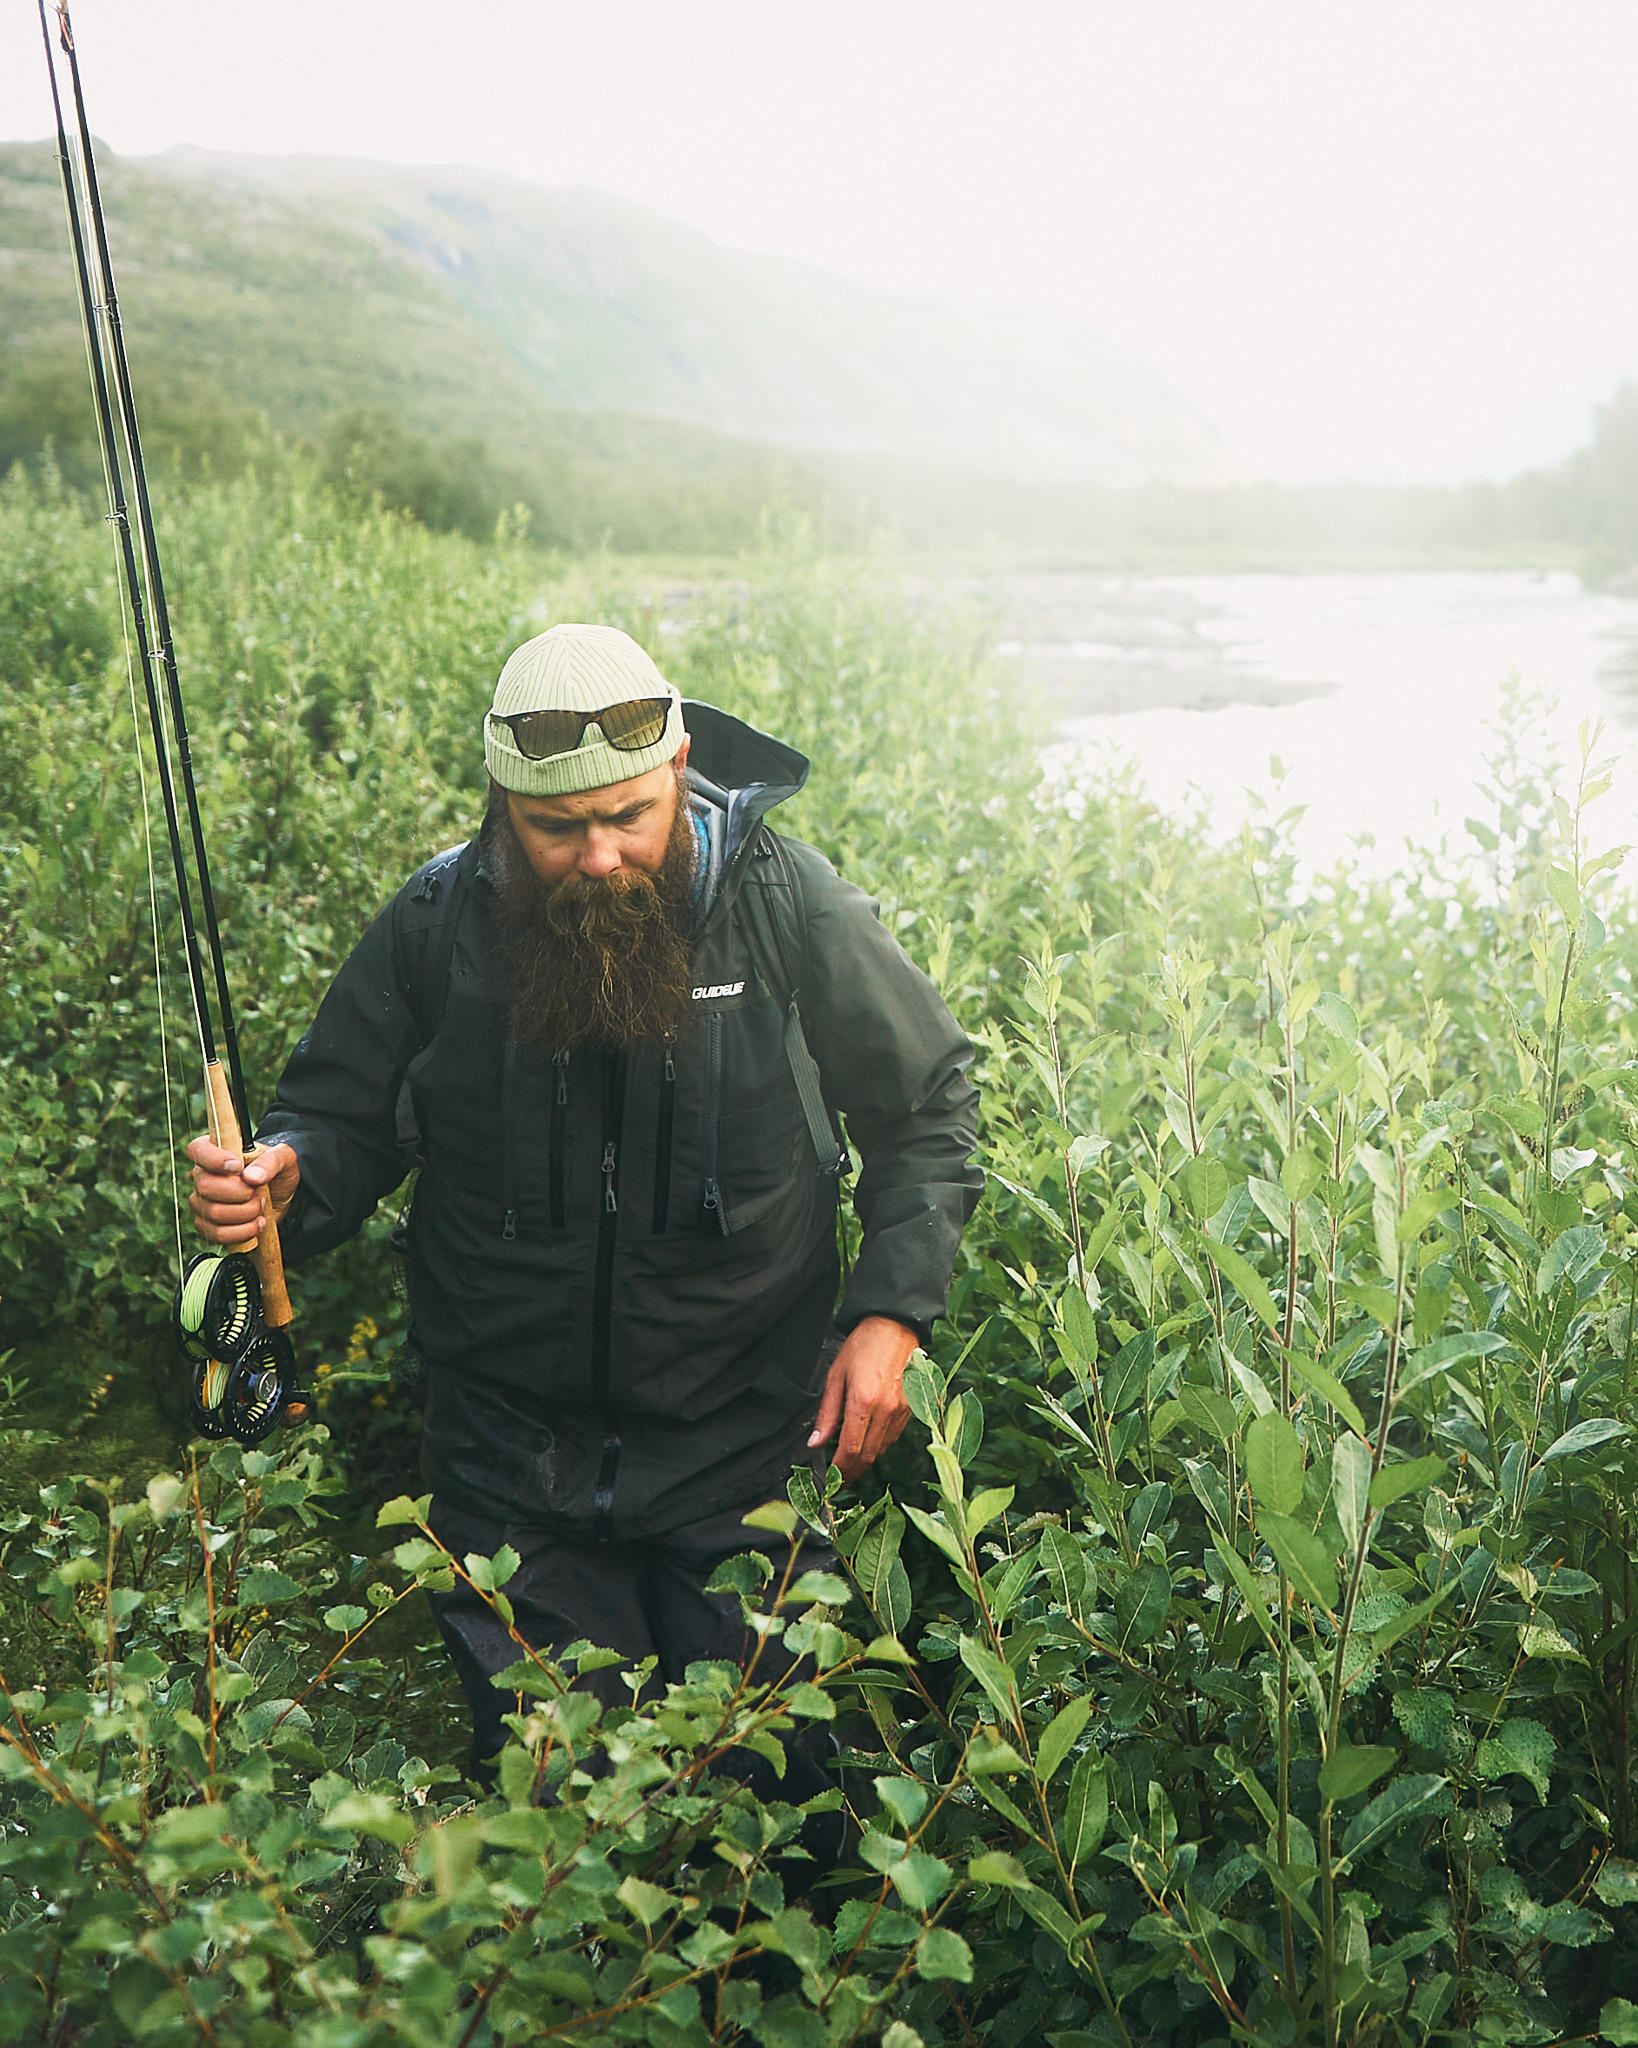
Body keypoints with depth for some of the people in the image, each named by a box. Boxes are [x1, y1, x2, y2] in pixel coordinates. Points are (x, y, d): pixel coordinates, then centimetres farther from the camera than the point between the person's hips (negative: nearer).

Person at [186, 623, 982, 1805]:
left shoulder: (788, 907, -12)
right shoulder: (437, 927, -9)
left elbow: (932, 1109, 0)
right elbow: (344, 1118, 3)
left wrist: (892, 1310, -11)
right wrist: (282, 1178, -20)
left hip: (743, 1447, 0)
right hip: (517, 1470, 1)